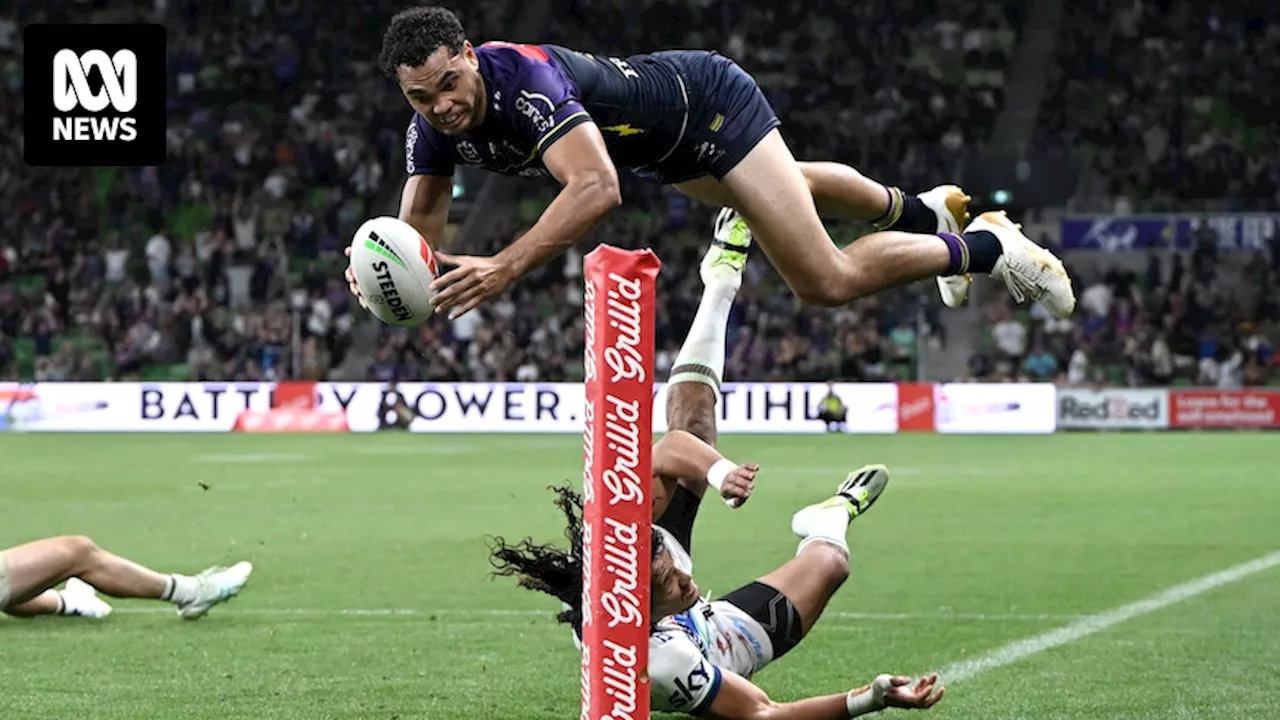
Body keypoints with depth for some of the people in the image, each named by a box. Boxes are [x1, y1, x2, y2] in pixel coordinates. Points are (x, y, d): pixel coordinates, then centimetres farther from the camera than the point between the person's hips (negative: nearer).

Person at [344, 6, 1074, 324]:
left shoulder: (523, 79, -41)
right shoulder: (434, 128, -20)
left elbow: (598, 188, -53)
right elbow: (421, 229, -12)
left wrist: (504, 270, -62)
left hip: (710, 103, -8)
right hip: (668, 148, 8)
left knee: (827, 280, -10)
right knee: (789, 191, 35)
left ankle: (983, 245, 14)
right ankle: (921, 210, 62)